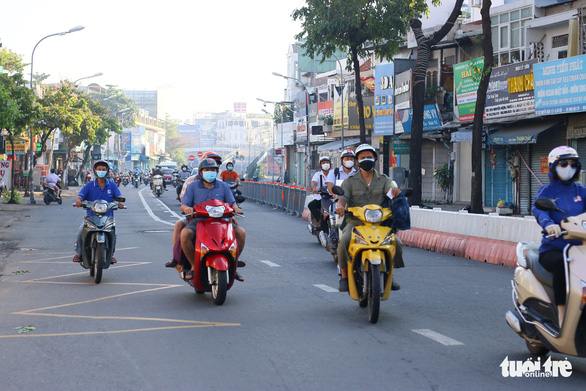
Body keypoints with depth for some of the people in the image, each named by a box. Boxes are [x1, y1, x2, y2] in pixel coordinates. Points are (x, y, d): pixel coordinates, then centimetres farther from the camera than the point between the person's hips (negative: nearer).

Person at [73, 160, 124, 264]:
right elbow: (80, 195, -3)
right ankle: (79, 253, -6)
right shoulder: (89, 185, 8)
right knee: (81, 231, -25)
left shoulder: (112, 185, 11)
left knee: (113, 231, -26)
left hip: (108, 216, 0)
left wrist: (120, 202, -23)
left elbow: (119, 196, 1)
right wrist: (78, 200, -28)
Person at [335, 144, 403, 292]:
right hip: (355, 222, -1)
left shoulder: (383, 179, 12)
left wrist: (395, 191, -34)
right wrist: (340, 206, -30)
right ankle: (344, 277, -15)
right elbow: (343, 197, -5)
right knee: (344, 241, -32)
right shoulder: (350, 181, 9)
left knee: (396, 244, -21)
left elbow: (390, 190, -8)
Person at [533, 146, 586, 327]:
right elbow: (538, 209, -15)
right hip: (552, 249, -3)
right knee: (562, 264, -35)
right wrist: (548, 223, -38)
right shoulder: (546, 190, 6)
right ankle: (562, 318, -32)